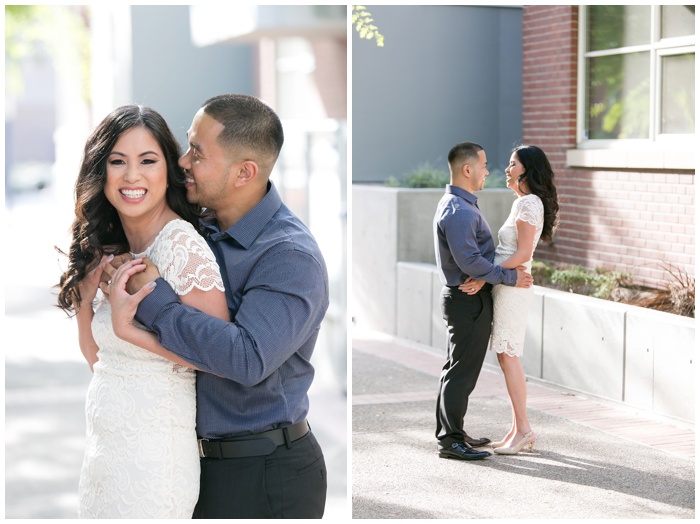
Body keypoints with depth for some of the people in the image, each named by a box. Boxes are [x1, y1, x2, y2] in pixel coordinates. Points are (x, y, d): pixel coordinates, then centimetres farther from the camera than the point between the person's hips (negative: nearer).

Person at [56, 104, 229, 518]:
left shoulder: (181, 244, -16)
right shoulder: (110, 248, 9)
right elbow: (96, 355, 11)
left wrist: (130, 327, -21)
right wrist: (86, 294, -4)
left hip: (152, 449, -8)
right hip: (104, 447, 8)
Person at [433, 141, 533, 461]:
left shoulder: (460, 205, 14)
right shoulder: (458, 211, -20)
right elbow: (469, 261, -26)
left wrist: (482, 276, 2)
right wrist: (510, 277, -18)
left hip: (465, 298, 11)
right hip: (468, 300, -11)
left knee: (458, 369, 17)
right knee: (462, 371, -5)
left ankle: (451, 433, 26)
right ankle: (450, 440, 0)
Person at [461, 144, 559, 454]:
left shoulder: (528, 203, -12)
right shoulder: (523, 202, 18)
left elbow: (523, 254, -18)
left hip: (512, 285, -10)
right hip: (509, 285, 10)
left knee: (508, 357, -7)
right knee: (508, 357, 10)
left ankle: (523, 429, -4)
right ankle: (519, 429, 13)